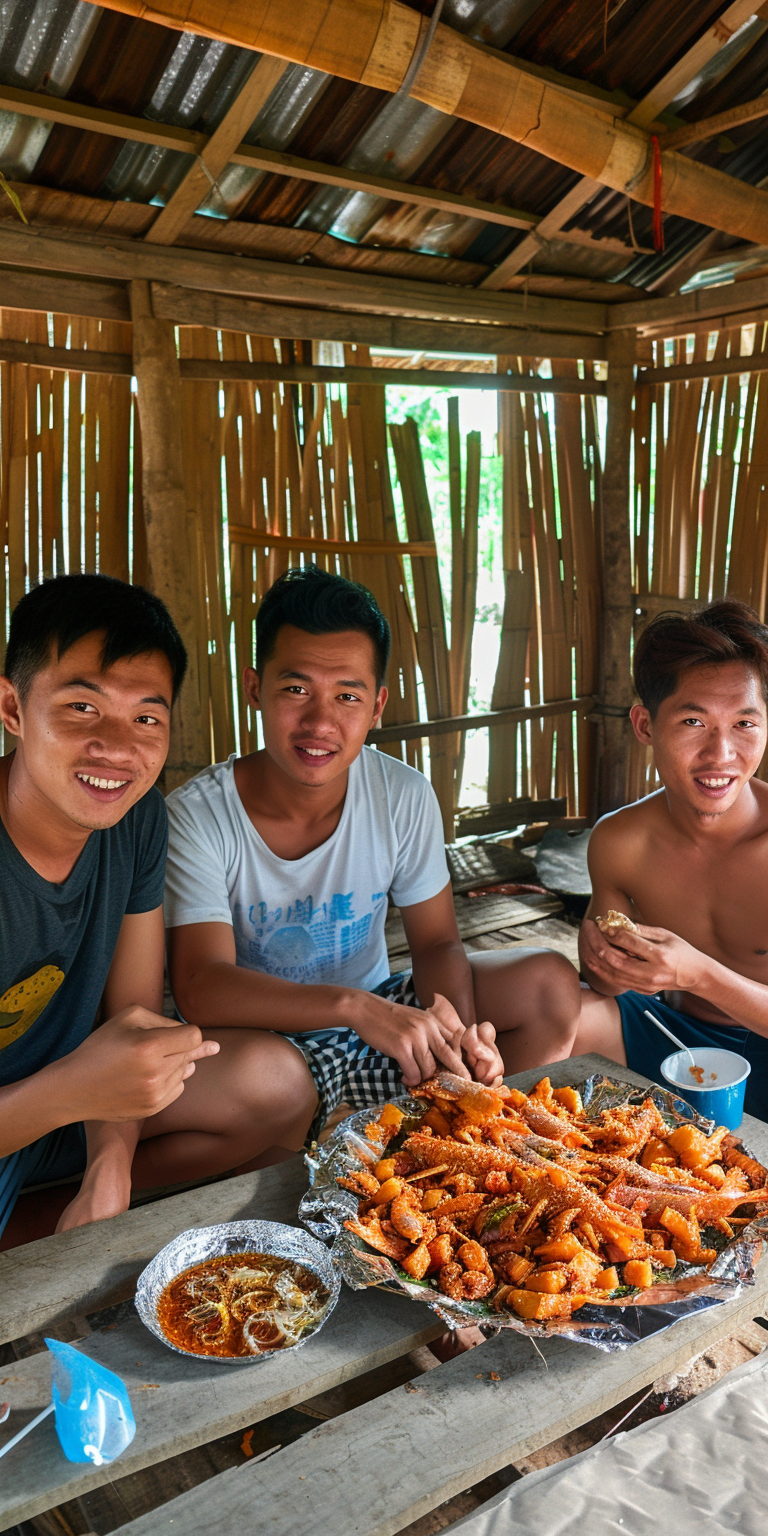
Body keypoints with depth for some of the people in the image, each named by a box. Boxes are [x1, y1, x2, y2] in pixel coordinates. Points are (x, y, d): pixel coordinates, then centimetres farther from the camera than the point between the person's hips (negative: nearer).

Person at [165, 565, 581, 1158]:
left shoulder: (404, 797, -10)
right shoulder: (196, 816, -21)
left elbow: (437, 942, -4)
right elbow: (199, 987, -29)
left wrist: (460, 1031, -27)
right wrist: (354, 1006, -45)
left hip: (376, 1018, 4)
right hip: (266, 1036, -3)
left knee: (551, 985, -13)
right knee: (268, 1077, -39)